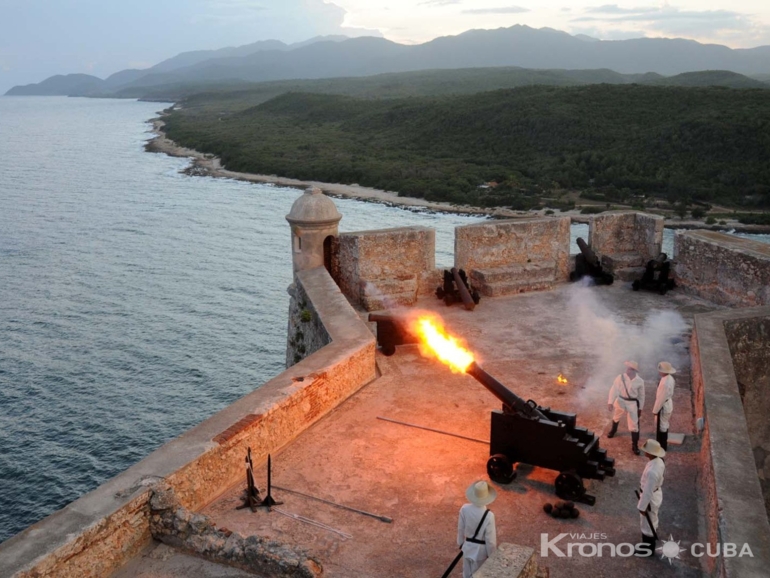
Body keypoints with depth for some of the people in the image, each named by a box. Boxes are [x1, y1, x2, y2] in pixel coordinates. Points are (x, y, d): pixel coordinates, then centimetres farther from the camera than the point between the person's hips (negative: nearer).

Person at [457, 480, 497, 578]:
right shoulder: (488, 516, -29)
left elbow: (461, 528, -2)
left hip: (467, 547, 3)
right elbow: (490, 539, -19)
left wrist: (460, 542, 17)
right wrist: (491, 555, -2)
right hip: (481, 550, -3)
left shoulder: (464, 509, -18)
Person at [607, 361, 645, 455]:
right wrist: (611, 402, -20)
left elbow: (641, 395, -1)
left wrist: (640, 408, 4)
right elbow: (614, 389, -12)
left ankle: (634, 445, 13)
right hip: (620, 401, 2)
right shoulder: (620, 377, -16)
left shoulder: (640, 381, -14)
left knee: (634, 424, 0)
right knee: (616, 418, 25)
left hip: (632, 403, -2)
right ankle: (613, 430, 57)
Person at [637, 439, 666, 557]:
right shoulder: (659, 461, -11)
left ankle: (648, 550, 32)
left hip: (650, 499, -9)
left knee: (647, 525, 13)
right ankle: (651, 542, 50)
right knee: (653, 521, 29)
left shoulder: (652, 471, -39)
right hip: (656, 494, 9)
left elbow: (647, 492, -30)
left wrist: (642, 507, -18)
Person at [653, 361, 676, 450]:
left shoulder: (664, 383, -33)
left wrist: (655, 410, -14)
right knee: (664, 424, 24)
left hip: (663, 406, -9)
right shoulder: (670, 378, -4)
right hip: (668, 403, 9)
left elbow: (660, 398, -26)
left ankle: (661, 447, 24)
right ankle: (663, 444, 42)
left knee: (661, 426, 9)